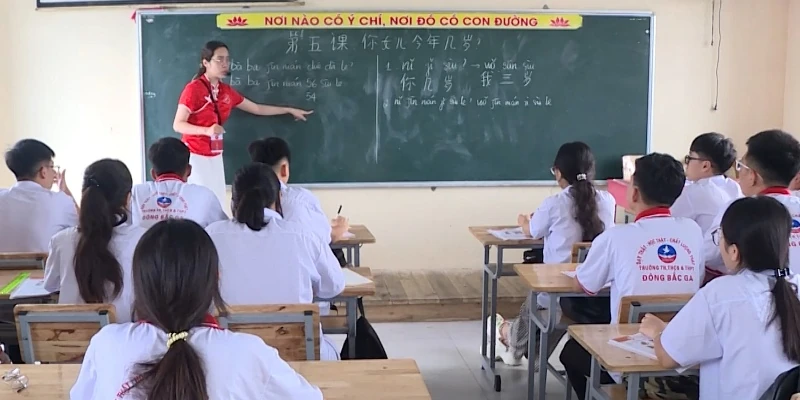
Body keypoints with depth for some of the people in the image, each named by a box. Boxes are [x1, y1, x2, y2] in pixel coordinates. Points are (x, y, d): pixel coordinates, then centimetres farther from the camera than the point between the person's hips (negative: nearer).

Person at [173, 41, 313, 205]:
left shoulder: (226, 91, 9)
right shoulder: (193, 88, -12)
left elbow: (257, 109, 20)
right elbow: (178, 125, -14)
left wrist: (290, 110, 22)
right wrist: (207, 130, -29)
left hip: (215, 156, 7)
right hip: (195, 155, -7)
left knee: (218, 202, 3)